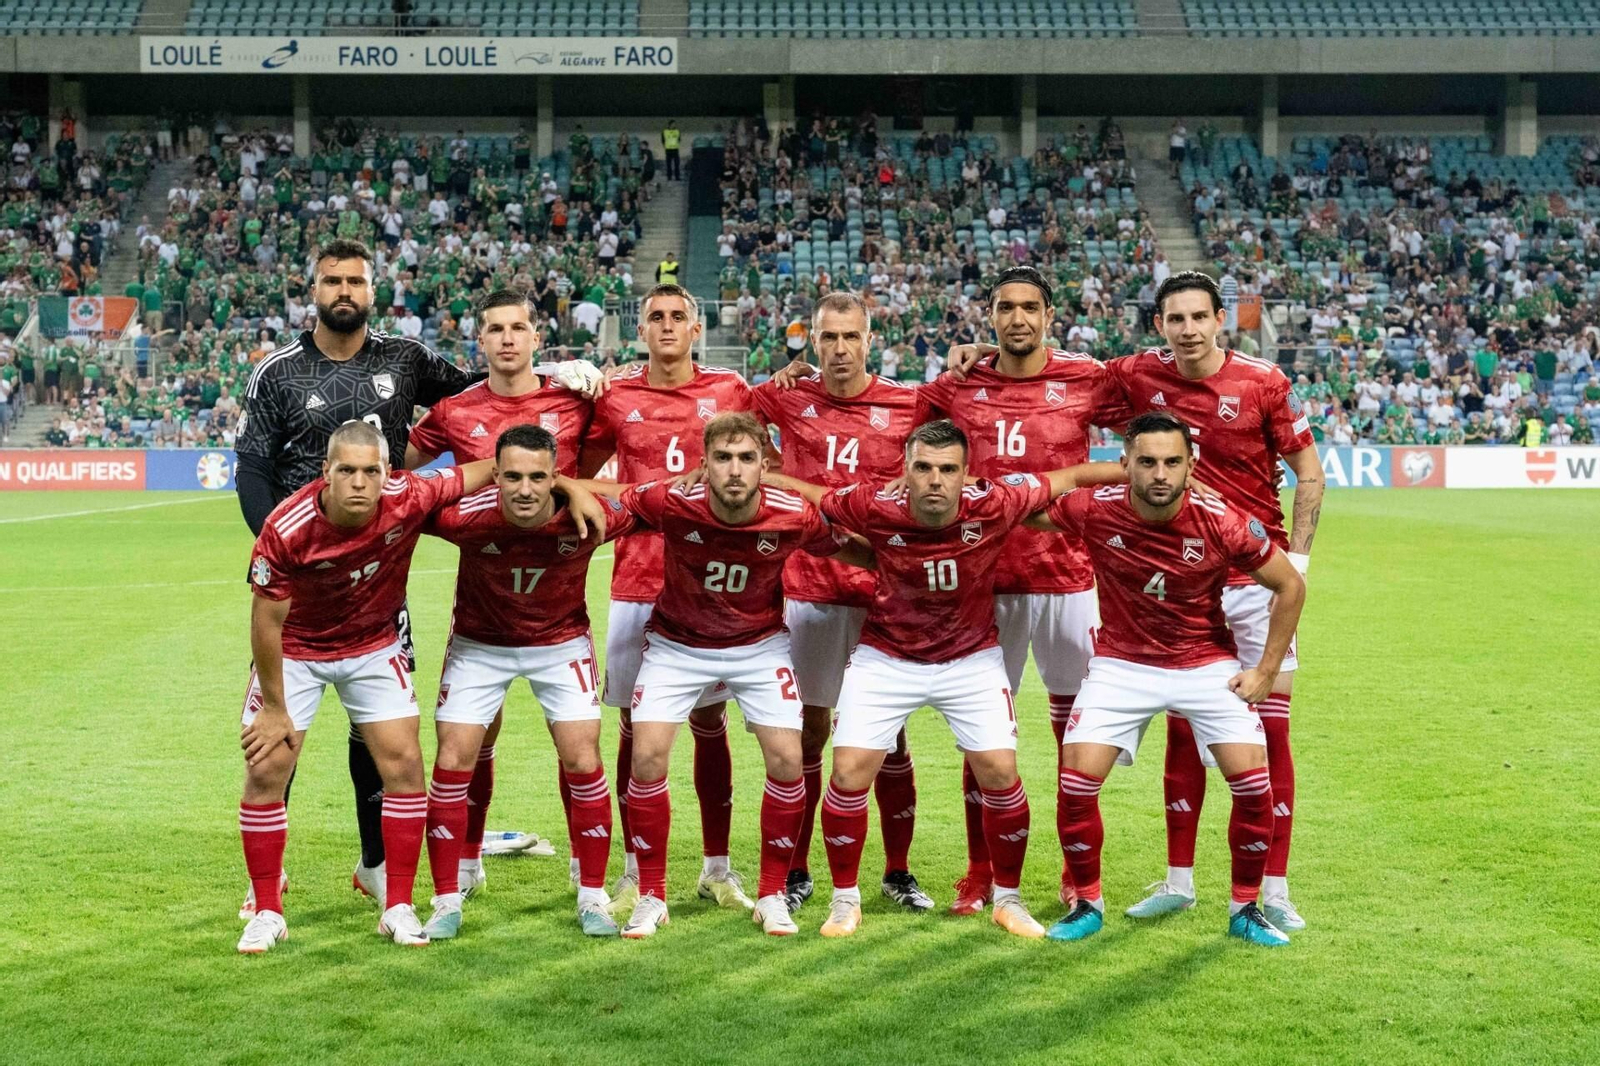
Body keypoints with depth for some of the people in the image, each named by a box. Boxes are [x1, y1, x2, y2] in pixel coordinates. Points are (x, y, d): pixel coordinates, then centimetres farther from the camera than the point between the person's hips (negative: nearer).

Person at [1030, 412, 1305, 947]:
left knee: (1254, 785, -11)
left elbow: (1291, 586, -6)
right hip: (1121, 664, 0)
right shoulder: (1095, 510, -19)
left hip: (1207, 664, 0)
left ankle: (1246, 909, 11)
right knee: (1076, 781, -11)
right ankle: (1087, 903, 12)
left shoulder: (1221, 522, -21)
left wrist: (1266, 671, -5)